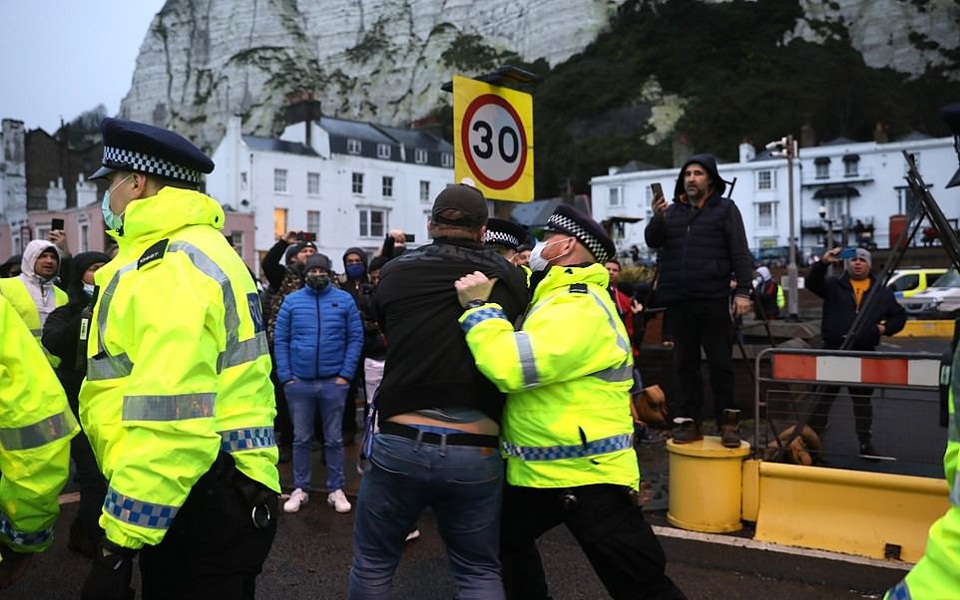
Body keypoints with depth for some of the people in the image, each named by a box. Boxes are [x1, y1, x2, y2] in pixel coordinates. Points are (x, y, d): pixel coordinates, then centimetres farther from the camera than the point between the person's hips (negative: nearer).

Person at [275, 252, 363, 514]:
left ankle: (336, 490, 19)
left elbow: (356, 338, 0)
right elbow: (280, 340, 3)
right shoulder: (291, 301, 3)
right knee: (301, 438, 11)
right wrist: (286, 375, -5)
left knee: (334, 439, 9)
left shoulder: (344, 300, 1)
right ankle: (300, 489, 22)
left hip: (333, 382, -1)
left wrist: (345, 374, -7)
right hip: (299, 382, 1)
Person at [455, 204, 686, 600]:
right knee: (504, 539, 26)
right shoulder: (554, 296, 12)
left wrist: (477, 306, -19)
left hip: (588, 475, -10)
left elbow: (510, 366, -31)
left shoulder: (580, 307, -21)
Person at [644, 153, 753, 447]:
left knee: (720, 362, 0)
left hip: (712, 299, -3)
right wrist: (657, 219, -15)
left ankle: (727, 421, 9)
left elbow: (740, 253, 0)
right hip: (677, 300, 4)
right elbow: (652, 241, 5)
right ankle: (690, 421, 14)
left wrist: (743, 291, -9)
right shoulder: (673, 210, 16)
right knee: (686, 363, 8)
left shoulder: (725, 208, 5)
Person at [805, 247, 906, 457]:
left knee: (862, 399, 11)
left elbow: (900, 315, 18)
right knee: (824, 396, 2)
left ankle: (865, 443, 19)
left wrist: (886, 327, -2)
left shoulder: (882, 292, 11)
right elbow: (811, 283, -14)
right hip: (833, 350, -2)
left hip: (864, 353, 2)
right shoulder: (834, 285, 4)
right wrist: (823, 263, -29)